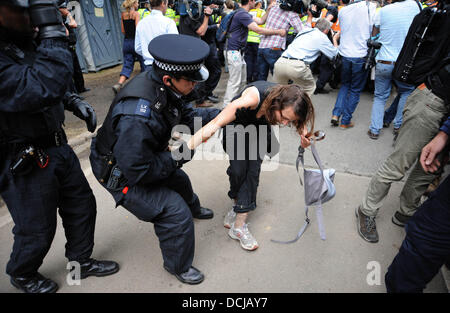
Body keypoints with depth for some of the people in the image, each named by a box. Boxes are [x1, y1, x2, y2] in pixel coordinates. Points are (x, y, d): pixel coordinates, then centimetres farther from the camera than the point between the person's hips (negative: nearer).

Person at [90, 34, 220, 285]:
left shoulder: (161, 86, -17)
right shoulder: (136, 116, -42)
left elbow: (185, 114, 0)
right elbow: (137, 170, -34)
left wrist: (219, 114, -11)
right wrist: (179, 155, -26)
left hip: (146, 159, 9)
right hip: (121, 175, -9)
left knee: (179, 180, 29)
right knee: (176, 212, -15)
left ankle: (193, 208, 65)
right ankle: (179, 266, 14)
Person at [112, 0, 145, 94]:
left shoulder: (123, 14, 9)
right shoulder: (136, 14, -9)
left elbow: (123, 31, 11)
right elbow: (138, 30, -17)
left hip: (126, 42, 6)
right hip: (135, 41, -5)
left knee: (127, 65, 4)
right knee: (143, 63, 12)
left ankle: (119, 84, -16)